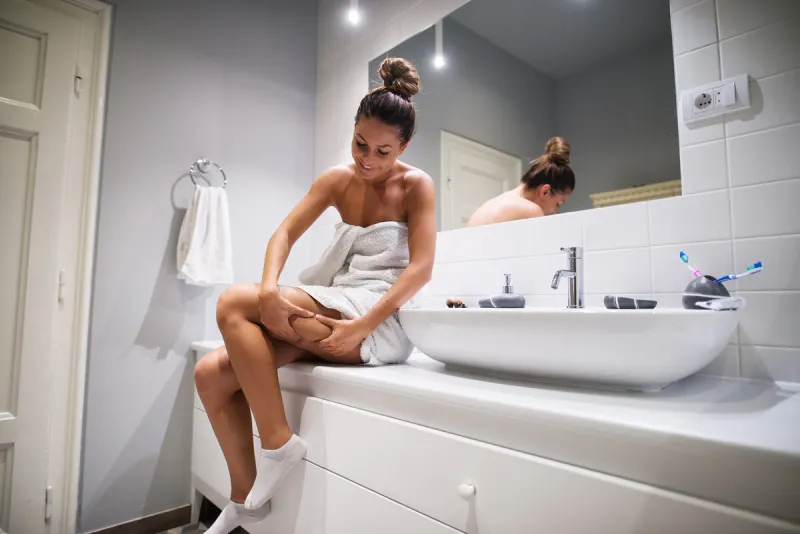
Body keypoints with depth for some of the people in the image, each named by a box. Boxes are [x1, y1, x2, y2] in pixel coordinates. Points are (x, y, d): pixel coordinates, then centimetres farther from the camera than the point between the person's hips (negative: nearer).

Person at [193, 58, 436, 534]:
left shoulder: (416, 185, -2)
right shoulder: (338, 180, 11)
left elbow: (421, 269, -12)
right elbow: (285, 233, 4)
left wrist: (360, 327, -22)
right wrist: (269, 289, -17)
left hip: (380, 321, -6)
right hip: (329, 315, 6)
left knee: (234, 304, -20)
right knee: (212, 374, -7)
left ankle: (279, 442, -10)